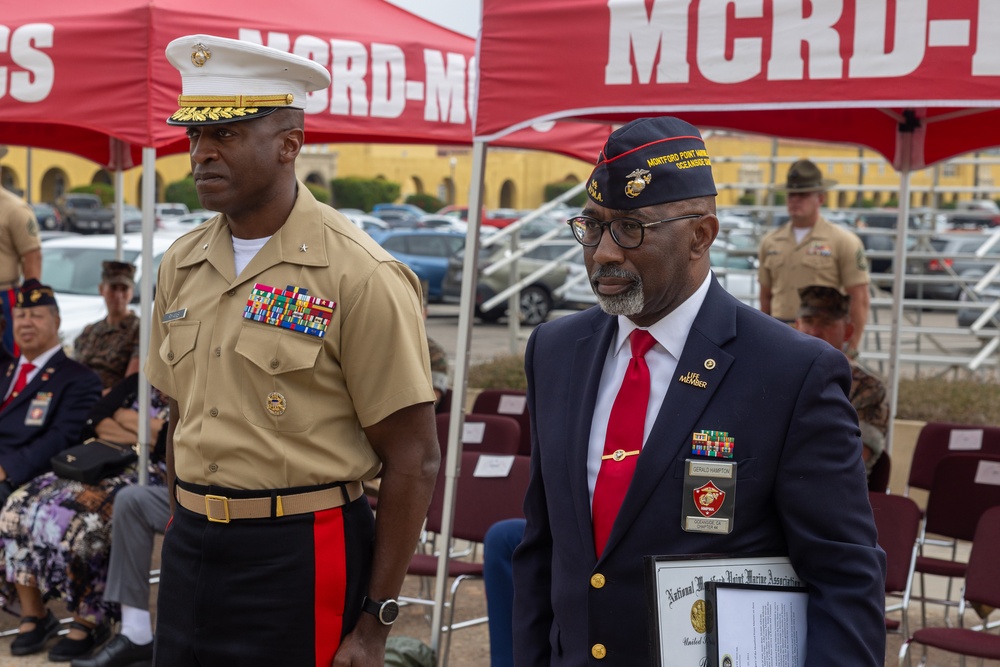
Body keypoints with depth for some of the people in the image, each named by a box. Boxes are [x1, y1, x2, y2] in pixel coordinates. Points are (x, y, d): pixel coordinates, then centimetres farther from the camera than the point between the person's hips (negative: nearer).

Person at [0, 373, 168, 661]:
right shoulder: (135, 382, 22)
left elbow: (171, 440, -12)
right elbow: (96, 418, 9)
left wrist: (124, 417, 2)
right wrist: (147, 431, -5)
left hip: (145, 475, -7)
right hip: (96, 464, 7)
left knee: (78, 521, -32)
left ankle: (88, 621, -14)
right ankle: (33, 614, -5)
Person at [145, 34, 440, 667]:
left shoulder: (360, 276, -13)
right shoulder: (181, 266, 7)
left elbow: (413, 460, -13)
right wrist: (184, 542, 14)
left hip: (299, 560, -6)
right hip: (191, 548, 6)